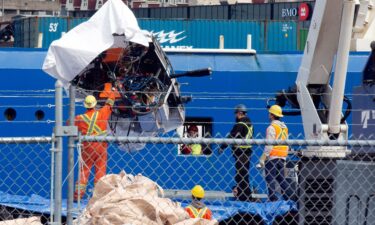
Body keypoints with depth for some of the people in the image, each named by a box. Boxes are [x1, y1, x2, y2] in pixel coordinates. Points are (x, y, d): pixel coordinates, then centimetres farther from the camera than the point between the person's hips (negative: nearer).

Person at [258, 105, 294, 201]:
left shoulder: (272, 127, -10)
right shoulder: (284, 127, 14)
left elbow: (269, 145, -16)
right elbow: (287, 144, 18)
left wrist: (263, 158, -14)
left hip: (272, 157, -8)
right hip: (282, 157, 8)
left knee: (270, 179, -4)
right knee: (281, 178, 13)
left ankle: (273, 200, -8)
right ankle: (291, 196, 5)